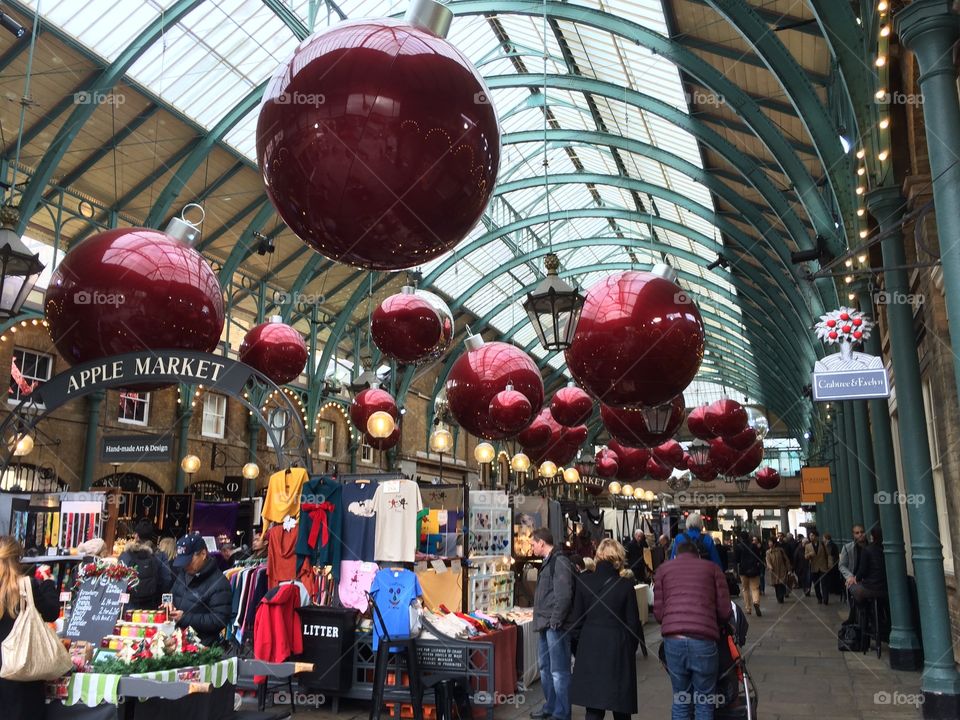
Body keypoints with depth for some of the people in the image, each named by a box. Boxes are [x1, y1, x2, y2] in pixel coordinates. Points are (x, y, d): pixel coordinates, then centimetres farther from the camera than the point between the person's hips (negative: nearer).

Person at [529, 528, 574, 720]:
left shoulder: (560, 562, -15)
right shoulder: (548, 562, 15)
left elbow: (564, 595, -22)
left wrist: (555, 621, -19)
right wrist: (542, 620, 15)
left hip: (555, 626, -10)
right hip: (545, 625, 10)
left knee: (558, 671, -2)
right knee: (545, 667, 19)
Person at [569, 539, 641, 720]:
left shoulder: (583, 581, -4)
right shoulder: (625, 585, -8)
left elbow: (576, 621, -1)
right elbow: (633, 623, -3)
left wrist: (580, 645, 12)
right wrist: (631, 648, 12)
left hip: (590, 648, 1)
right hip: (618, 650, -1)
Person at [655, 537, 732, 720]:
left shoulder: (664, 569, 18)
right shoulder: (712, 567, 15)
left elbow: (658, 611, 11)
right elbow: (725, 611, 9)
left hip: (673, 640, 1)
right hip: (704, 640, -1)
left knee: (680, 701, 15)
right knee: (704, 703, 11)